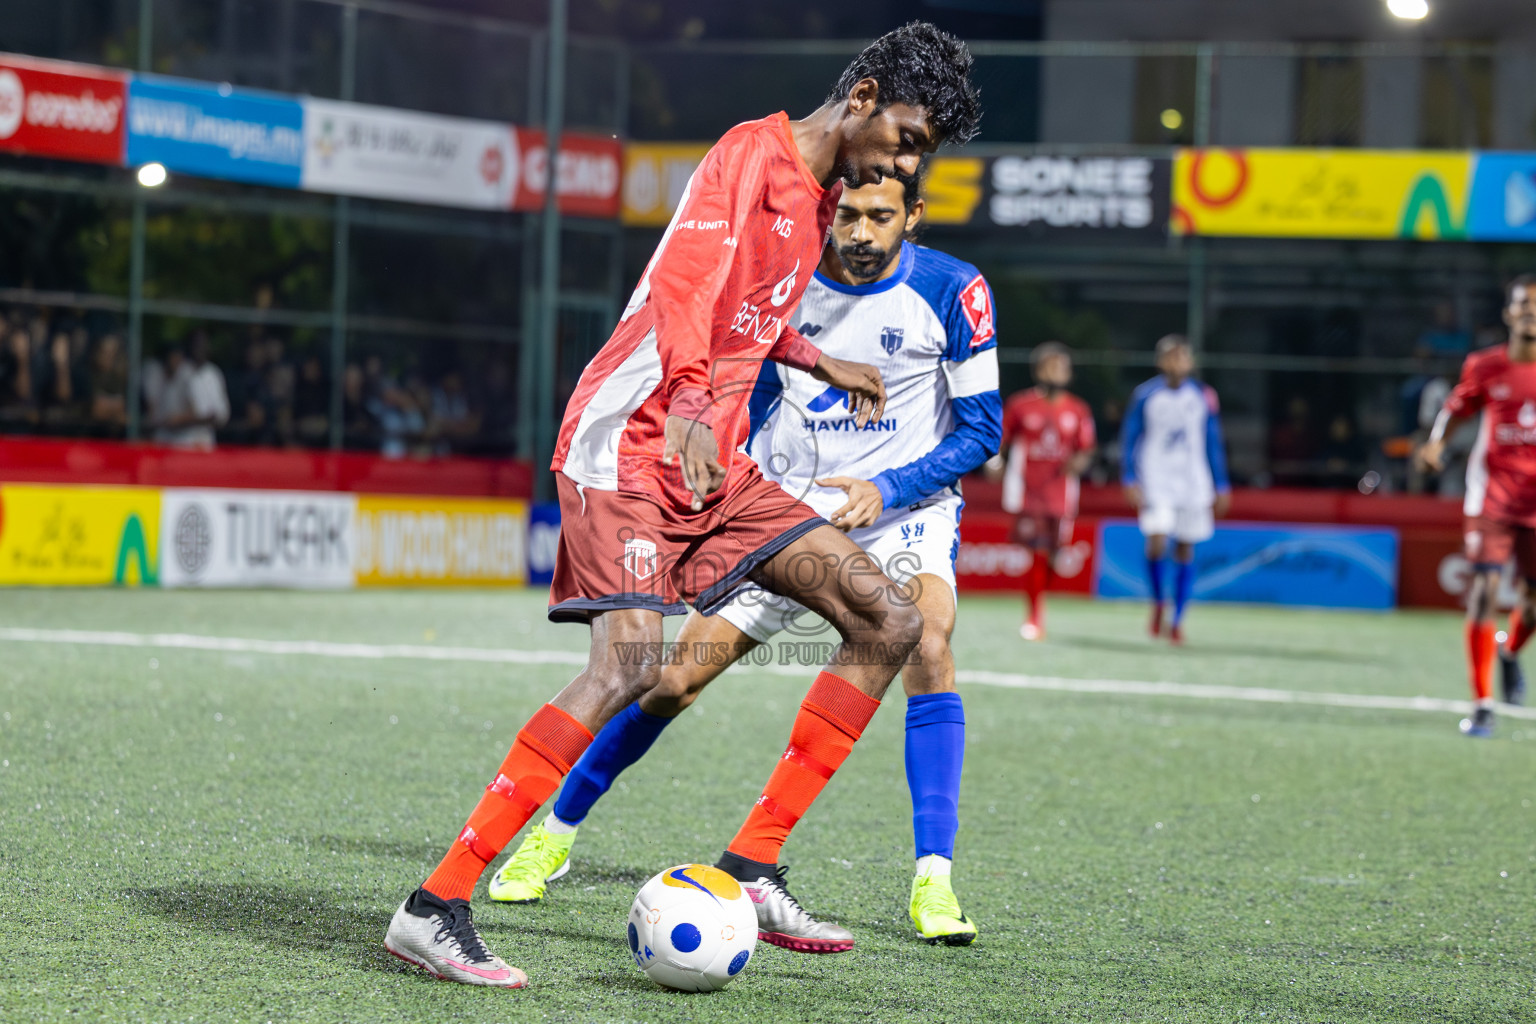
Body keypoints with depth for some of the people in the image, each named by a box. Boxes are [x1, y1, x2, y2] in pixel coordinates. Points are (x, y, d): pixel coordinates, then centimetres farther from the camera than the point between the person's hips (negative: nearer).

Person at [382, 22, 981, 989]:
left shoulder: (820, 196, 19)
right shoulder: (752, 155, -10)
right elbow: (682, 281, -25)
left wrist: (819, 362, 40)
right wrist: (689, 406, -40)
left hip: (714, 465, 10)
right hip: (630, 440, -10)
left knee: (890, 620, 1)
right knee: (629, 666, -25)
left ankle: (751, 870, 0)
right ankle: (435, 908, -22)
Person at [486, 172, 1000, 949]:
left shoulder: (952, 292, -14)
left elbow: (981, 426, -8)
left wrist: (886, 490, -21)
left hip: (904, 504, -2)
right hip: (788, 504, 2)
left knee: (926, 644, -30)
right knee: (681, 674, -3)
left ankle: (934, 883, -24)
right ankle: (555, 832, 17)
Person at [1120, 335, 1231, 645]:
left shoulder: (1204, 397, 5)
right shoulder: (1145, 396, -1)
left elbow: (1214, 445, 12)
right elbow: (1129, 440, 2)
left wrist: (1221, 487, 10)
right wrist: (1130, 481, -7)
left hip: (1194, 484, 2)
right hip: (1156, 482, -2)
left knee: (1186, 550, 3)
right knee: (1157, 540, -19)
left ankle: (1177, 620, 13)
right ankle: (1158, 601, 6)